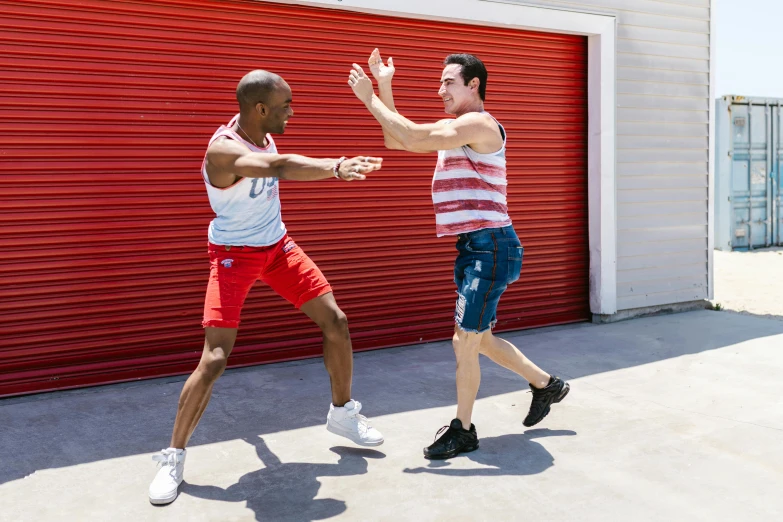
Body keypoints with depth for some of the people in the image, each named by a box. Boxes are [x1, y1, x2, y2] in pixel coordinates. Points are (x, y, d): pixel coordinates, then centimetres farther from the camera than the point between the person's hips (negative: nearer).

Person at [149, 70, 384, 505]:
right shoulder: (223, 149, -28)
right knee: (215, 359, -14)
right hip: (235, 255, -7)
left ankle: (343, 412, 24)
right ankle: (174, 457, 6)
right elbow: (279, 167, -49)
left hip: (278, 245, 7)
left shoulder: (264, 134, -4)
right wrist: (336, 167, -60)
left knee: (335, 320, 2)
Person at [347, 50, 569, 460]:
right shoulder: (456, 128, 17)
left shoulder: (479, 124, -13)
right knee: (478, 339, 18)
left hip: (490, 248, -10)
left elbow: (413, 138, -23)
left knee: (464, 341, -3)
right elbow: (396, 140, 17)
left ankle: (463, 430, 13)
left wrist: (369, 98, -13)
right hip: (473, 248, 10)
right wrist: (384, 88, 9)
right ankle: (546, 385, 35)